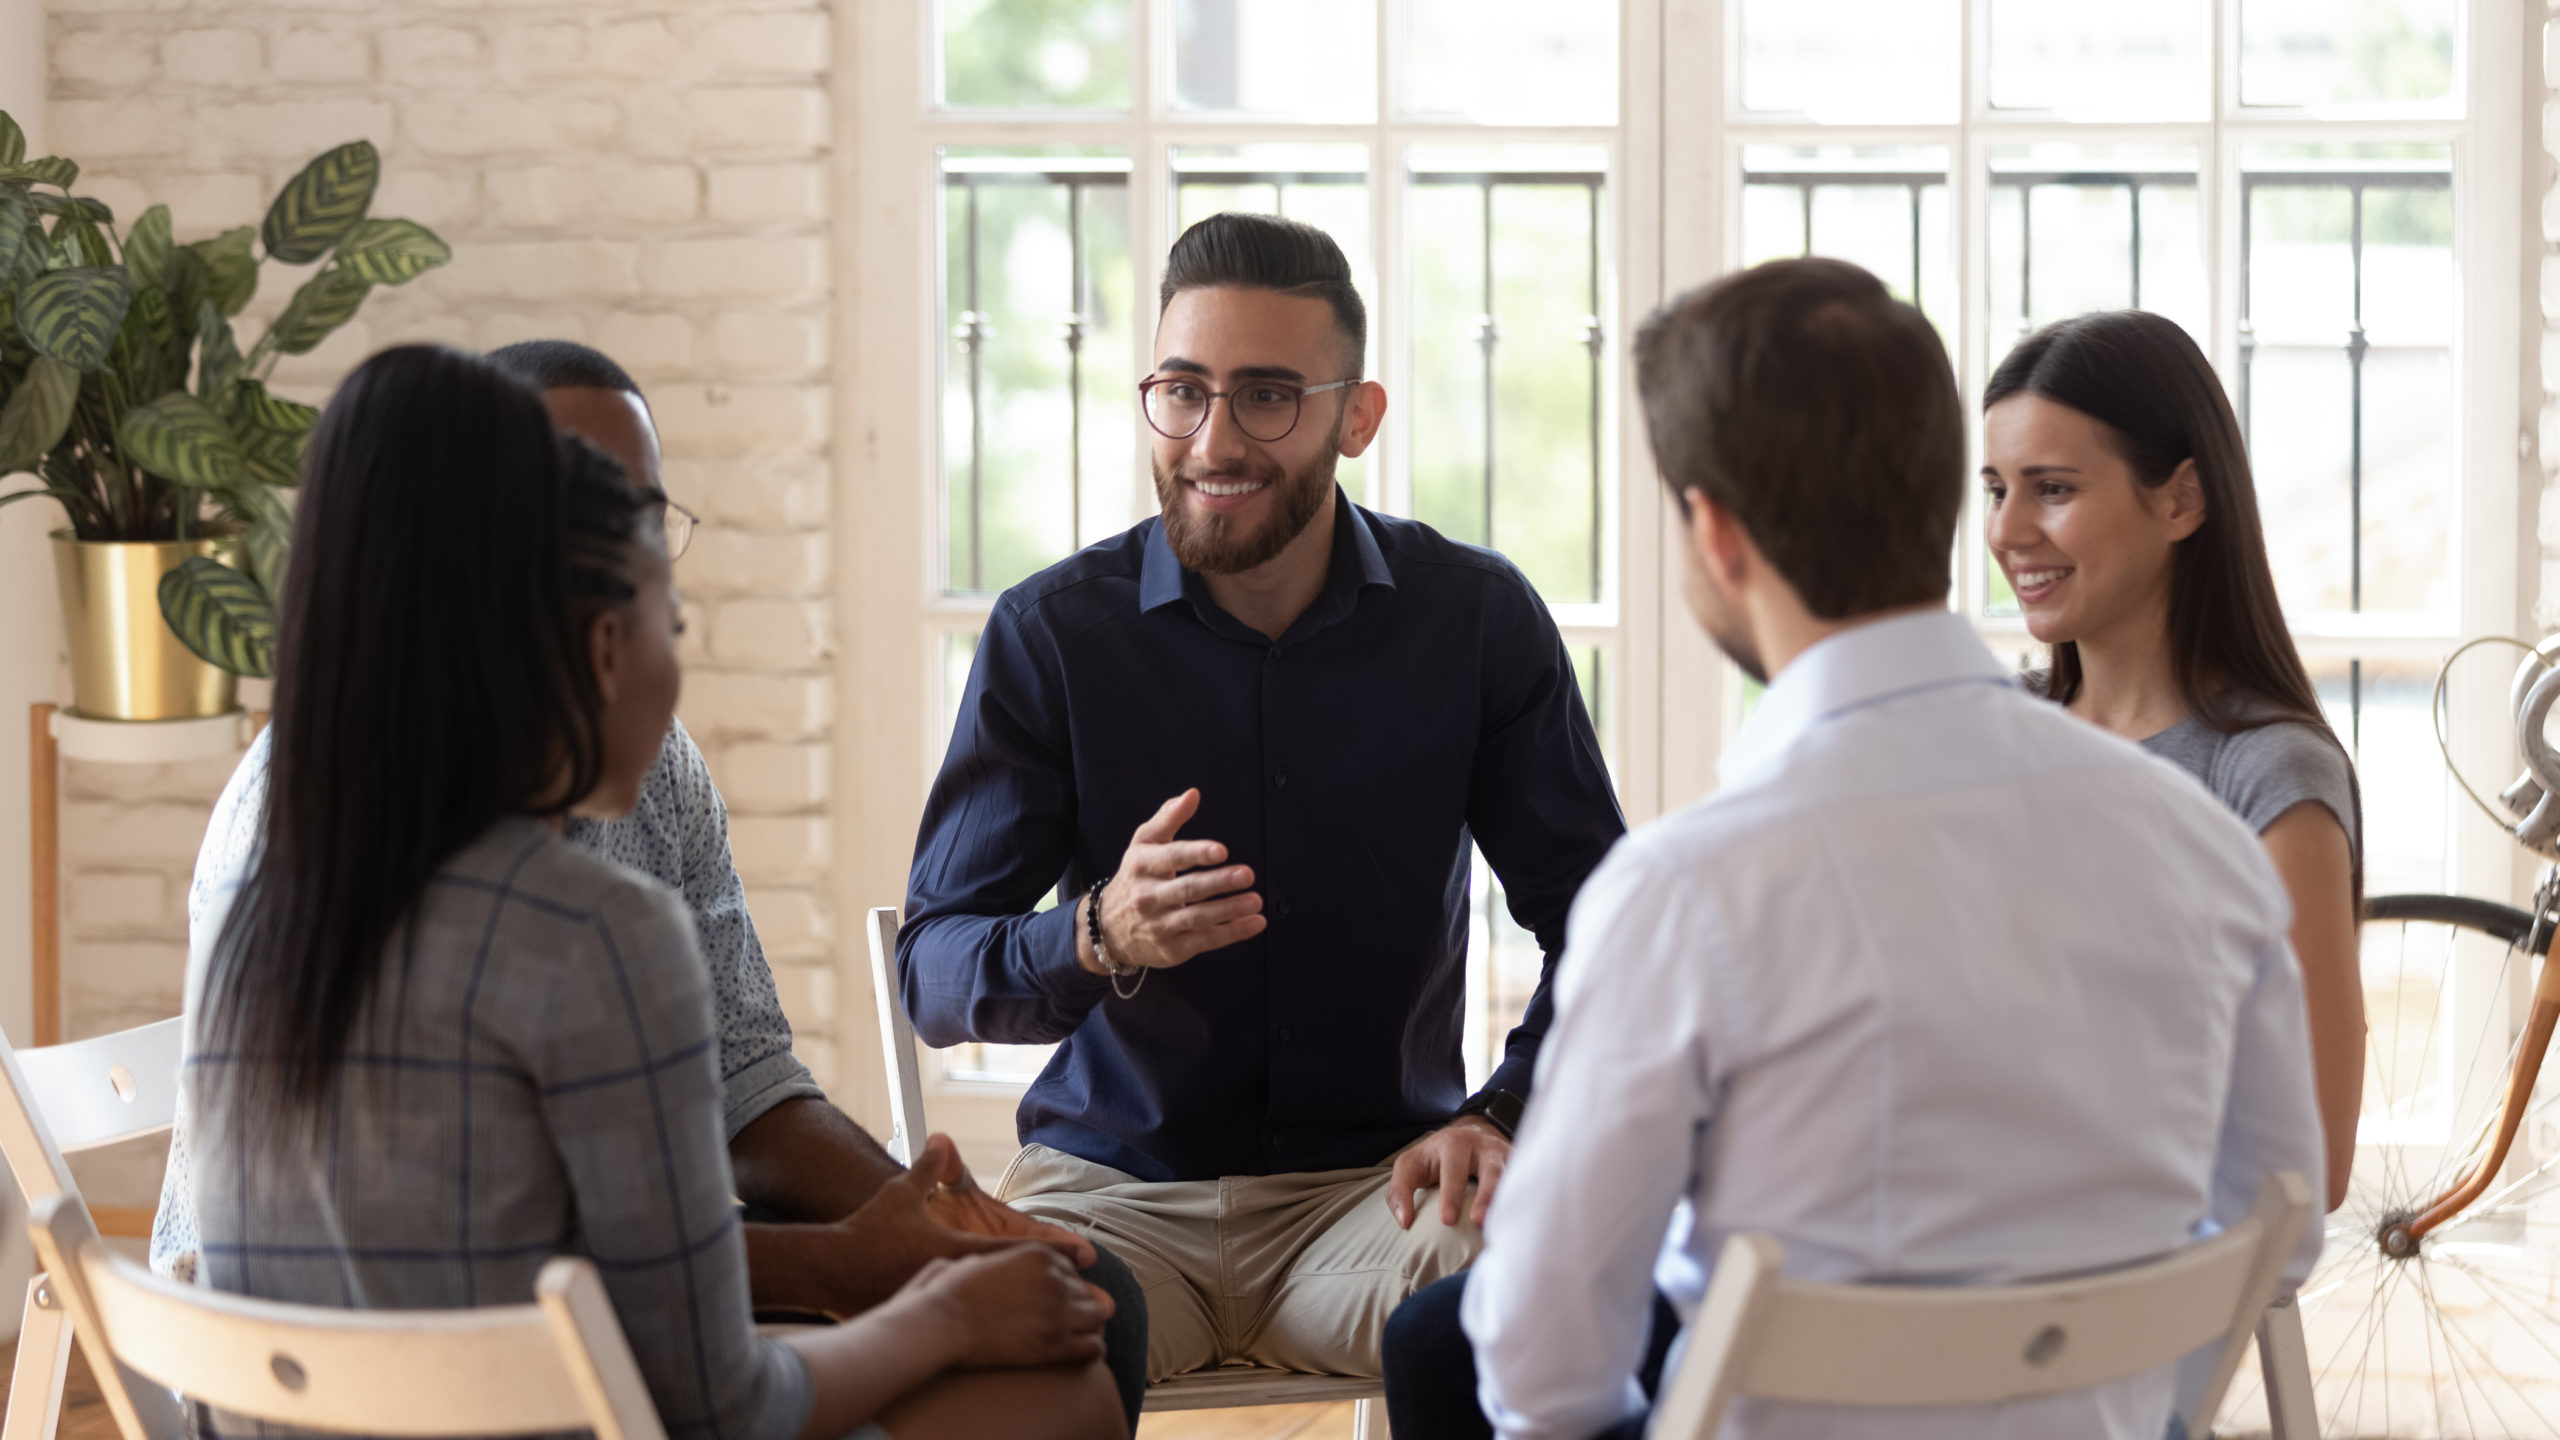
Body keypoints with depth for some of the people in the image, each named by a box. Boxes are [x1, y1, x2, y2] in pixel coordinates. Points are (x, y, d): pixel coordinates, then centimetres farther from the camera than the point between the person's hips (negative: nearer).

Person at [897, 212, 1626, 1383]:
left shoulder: (1476, 618, 1)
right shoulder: (1050, 632, -2)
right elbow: (931, 973, -4)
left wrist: (1504, 1114, -13)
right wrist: (1100, 940, -26)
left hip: (1375, 1180, 1)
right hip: (1112, 1178, -1)